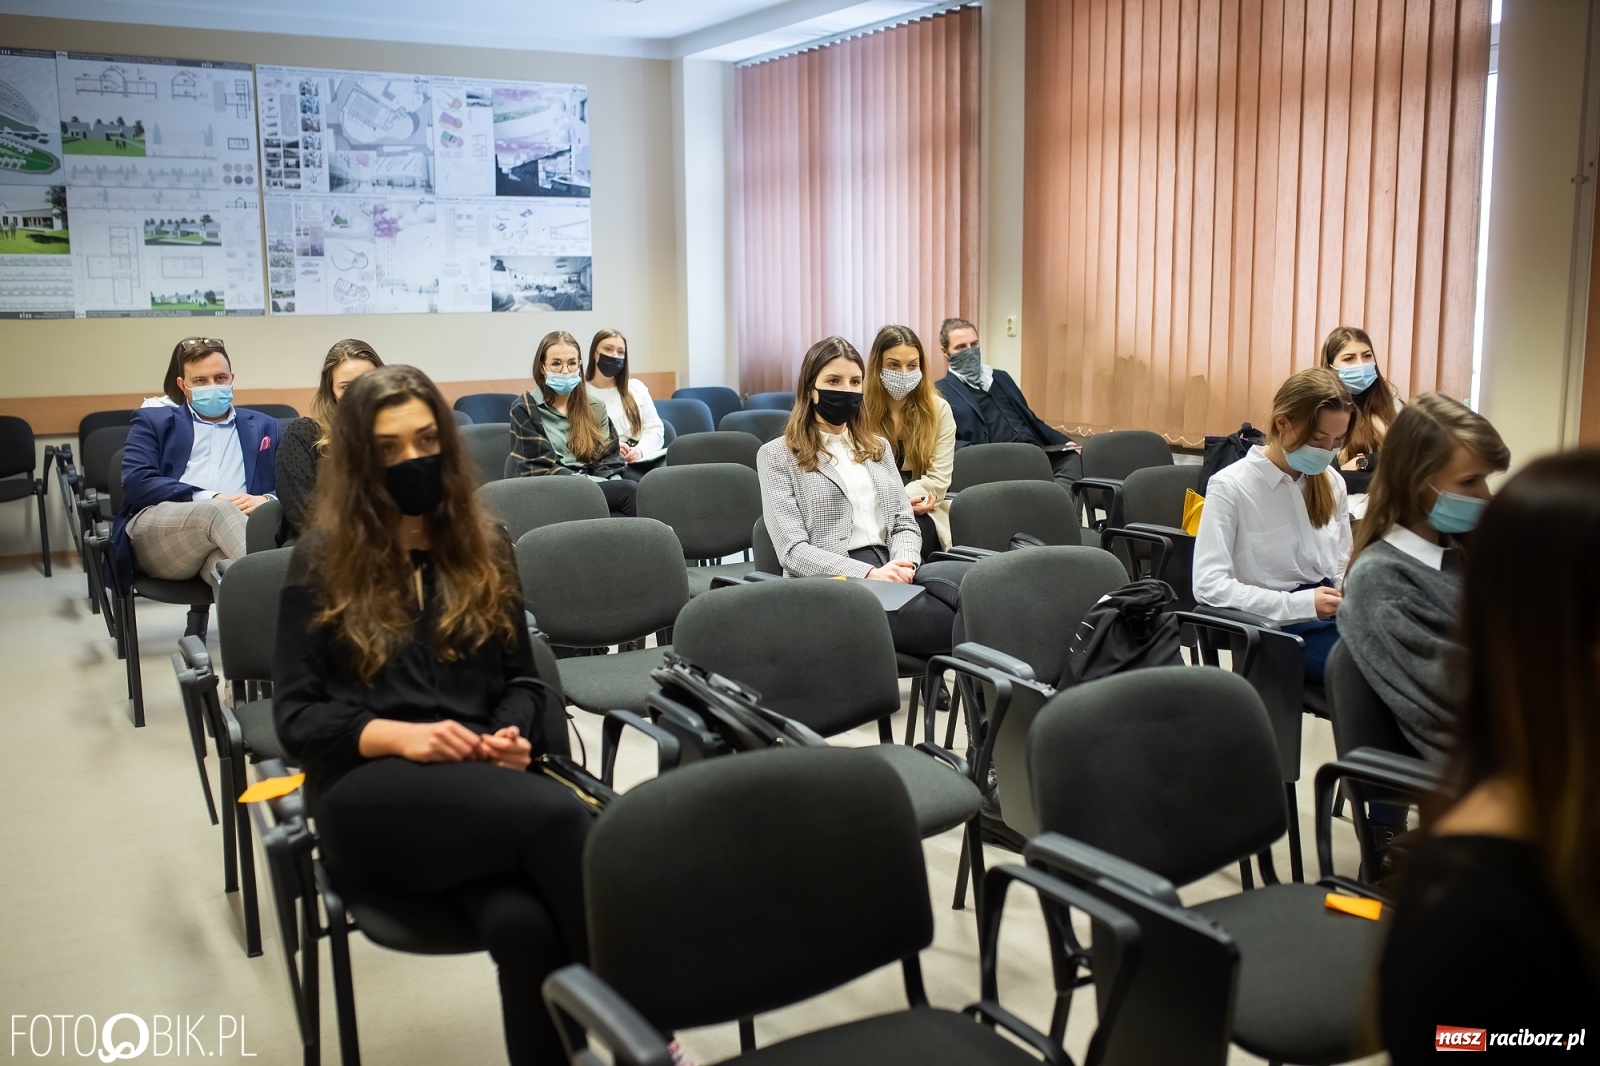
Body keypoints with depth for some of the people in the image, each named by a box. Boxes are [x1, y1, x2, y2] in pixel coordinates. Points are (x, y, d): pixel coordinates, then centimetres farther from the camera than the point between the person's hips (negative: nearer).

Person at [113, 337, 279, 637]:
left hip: (223, 543, 1)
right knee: (217, 511, -37)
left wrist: (267, 500, -9)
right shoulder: (153, 420, 20)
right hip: (155, 534, -1)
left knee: (228, 563, -39)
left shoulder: (263, 427, 26)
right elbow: (136, 482, 3)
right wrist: (209, 499, -9)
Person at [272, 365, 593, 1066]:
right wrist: (398, 735, -15)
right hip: (367, 794, -2)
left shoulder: (484, 549, 17)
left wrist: (514, 734, -5)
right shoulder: (322, 562, 7)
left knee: (525, 926, -36)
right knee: (557, 816, -35)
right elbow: (295, 717, 3)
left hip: (482, 786, 3)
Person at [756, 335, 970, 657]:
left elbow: (905, 523, 16)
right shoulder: (777, 455, 4)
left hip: (889, 575, 6)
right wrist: (869, 574, -19)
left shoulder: (878, 447, 23)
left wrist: (903, 566, -9)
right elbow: (792, 549, -6)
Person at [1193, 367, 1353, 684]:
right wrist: (1302, 603, -20)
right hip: (1275, 628, -6)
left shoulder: (1332, 483, 10)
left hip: (1330, 619, 7)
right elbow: (1209, 585, -15)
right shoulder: (1231, 486, -9)